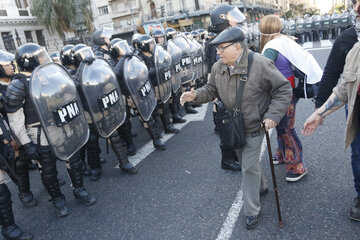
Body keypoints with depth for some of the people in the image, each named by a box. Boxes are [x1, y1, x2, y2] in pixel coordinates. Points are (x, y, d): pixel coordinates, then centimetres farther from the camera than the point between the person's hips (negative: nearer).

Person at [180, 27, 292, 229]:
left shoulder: (260, 64, -22)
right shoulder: (218, 68, -5)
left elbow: (283, 89, -15)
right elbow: (212, 89, 9)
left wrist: (273, 115, -23)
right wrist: (197, 95, -12)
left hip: (253, 128, -6)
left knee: (249, 167, -1)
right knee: (248, 161, 23)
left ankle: (252, 210, 19)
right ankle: (261, 186, 52)